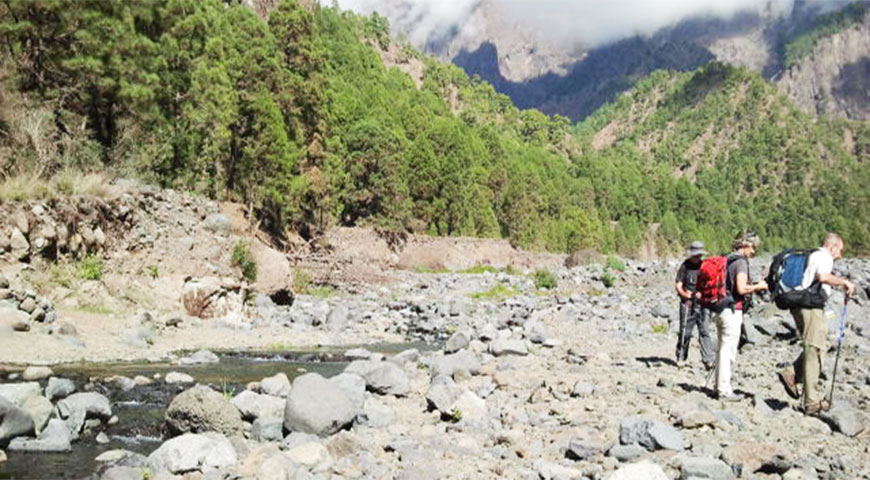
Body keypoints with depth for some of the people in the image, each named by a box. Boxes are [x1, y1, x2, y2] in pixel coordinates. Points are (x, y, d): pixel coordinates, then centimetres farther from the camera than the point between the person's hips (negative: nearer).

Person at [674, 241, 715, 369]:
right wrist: (684, 293, -17)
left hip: (703, 304, 2)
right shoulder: (685, 265, 3)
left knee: (705, 331, -6)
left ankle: (709, 360, -8)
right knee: (685, 332, 1)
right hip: (687, 304, -2)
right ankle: (681, 358, 15)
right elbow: (677, 284, 1)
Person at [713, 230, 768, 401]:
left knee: (722, 349, 14)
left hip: (720, 309, 9)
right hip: (732, 310, -9)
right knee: (728, 350, -5)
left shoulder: (728, 260, 15)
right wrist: (758, 286, -5)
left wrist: (752, 287, 21)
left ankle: (720, 386, 21)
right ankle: (724, 390, -2)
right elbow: (741, 288, -21)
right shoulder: (741, 262, -12)